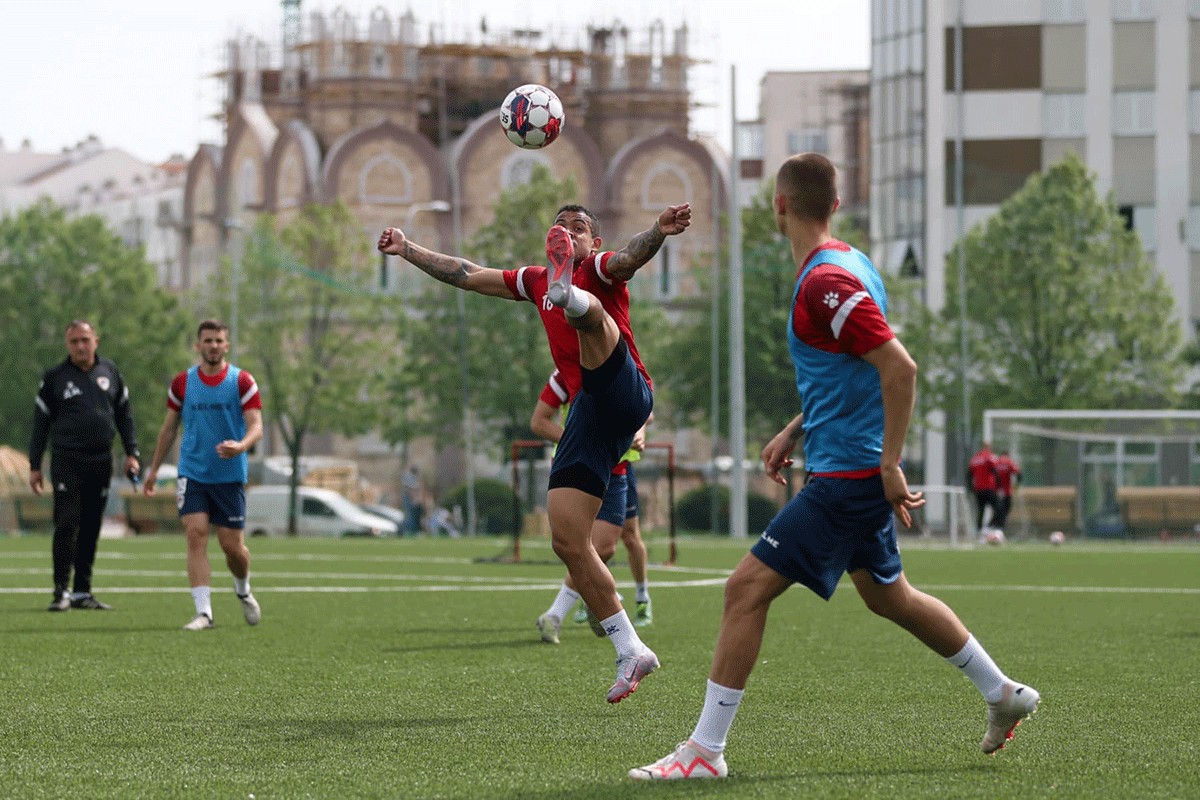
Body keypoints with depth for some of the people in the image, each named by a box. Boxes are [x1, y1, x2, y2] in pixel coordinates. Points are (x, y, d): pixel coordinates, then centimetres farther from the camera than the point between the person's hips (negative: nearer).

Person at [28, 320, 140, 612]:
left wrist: (132, 453, 8)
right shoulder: (54, 377, 2)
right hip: (66, 460, -3)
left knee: (91, 528, 6)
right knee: (67, 524, -11)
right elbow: (41, 423, 5)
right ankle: (61, 591, -8)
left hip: (101, 461, 3)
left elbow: (124, 414, 16)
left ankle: (83, 591, 12)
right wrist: (34, 466, 2)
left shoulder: (110, 372, 10)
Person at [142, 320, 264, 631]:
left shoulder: (242, 382, -3)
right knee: (196, 535, -12)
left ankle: (243, 591, 34)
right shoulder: (182, 383, 4)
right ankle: (203, 612, -12)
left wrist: (240, 446, -30)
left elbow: (256, 426, -8)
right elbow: (169, 428, 14)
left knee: (232, 545, 2)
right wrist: (154, 469, 14)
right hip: (192, 474, 1)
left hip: (230, 475, -1)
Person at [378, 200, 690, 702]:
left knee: (590, 313, -32)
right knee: (567, 542, -3)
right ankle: (631, 652, 1)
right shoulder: (536, 282, 26)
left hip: (624, 393, -7)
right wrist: (407, 250, 37)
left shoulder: (600, 271, 7)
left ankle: (573, 295, -72)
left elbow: (630, 258, -16)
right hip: (588, 414, 7)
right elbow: (467, 275, 34)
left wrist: (660, 231, -38)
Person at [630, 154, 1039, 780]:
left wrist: (889, 465, -22)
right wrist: (793, 432, 20)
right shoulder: (837, 265, 12)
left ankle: (705, 750, -11)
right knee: (887, 595, 24)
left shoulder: (827, 282, -19)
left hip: (847, 476, -10)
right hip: (854, 470, 10)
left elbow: (899, 368, -25)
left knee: (747, 587, -12)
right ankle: (1003, 694, 36)